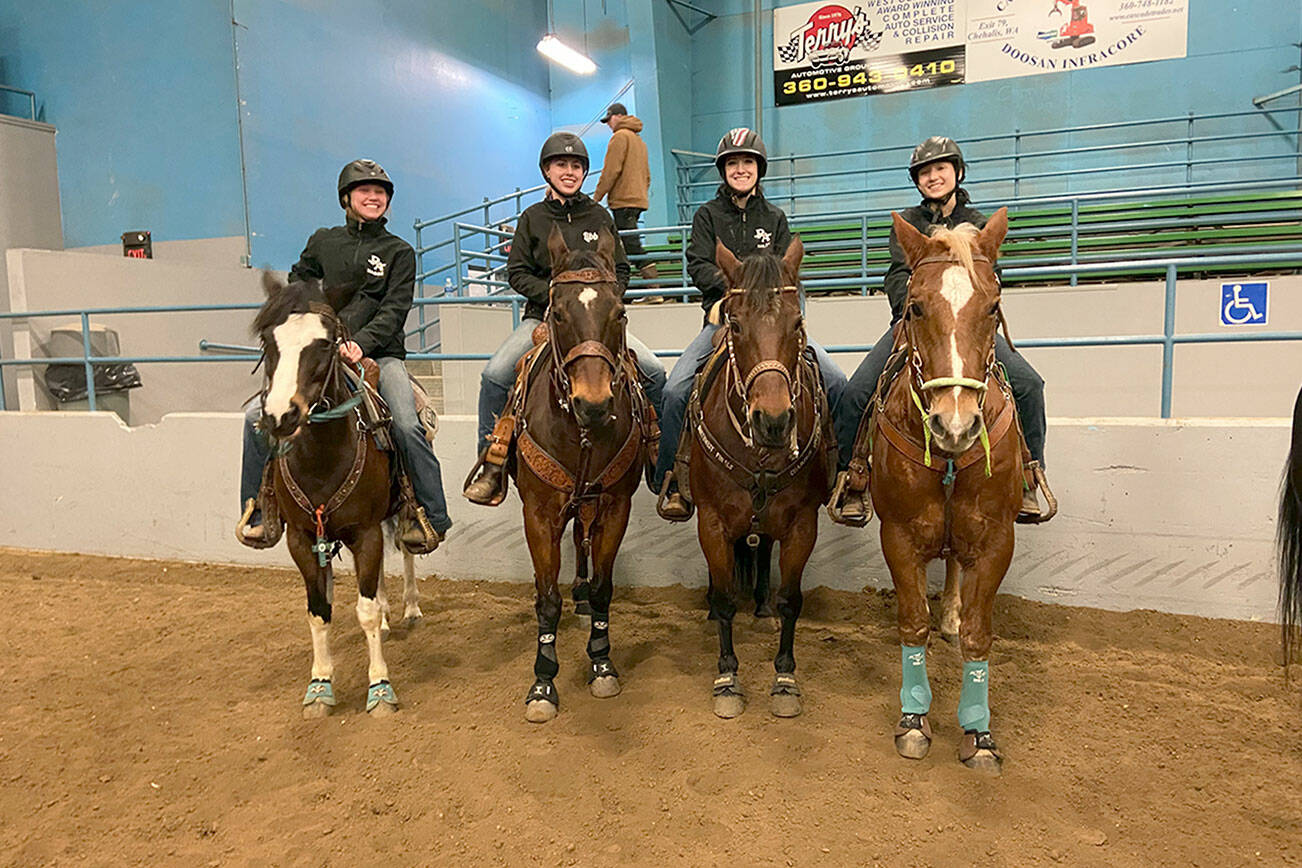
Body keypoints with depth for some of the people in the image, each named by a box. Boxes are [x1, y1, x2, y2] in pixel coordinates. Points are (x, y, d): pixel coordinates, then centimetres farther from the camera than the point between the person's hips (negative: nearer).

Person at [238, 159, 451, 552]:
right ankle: (256, 509, 8)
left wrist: (362, 343, -22)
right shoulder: (323, 242, 13)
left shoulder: (399, 252, 5)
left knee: (407, 426, -28)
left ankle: (431, 516, -13)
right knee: (257, 415, -9)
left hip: (381, 354, -3)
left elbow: (395, 310, -6)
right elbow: (297, 283, 29)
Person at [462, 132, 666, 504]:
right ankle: (492, 465, -7)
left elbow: (621, 271, 12)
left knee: (653, 370, -16)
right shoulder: (533, 218, 7)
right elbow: (517, 273, 4)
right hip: (543, 316, -1)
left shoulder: (599, 216, 9)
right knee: (494, 374, -22)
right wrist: (554, 293, -12)